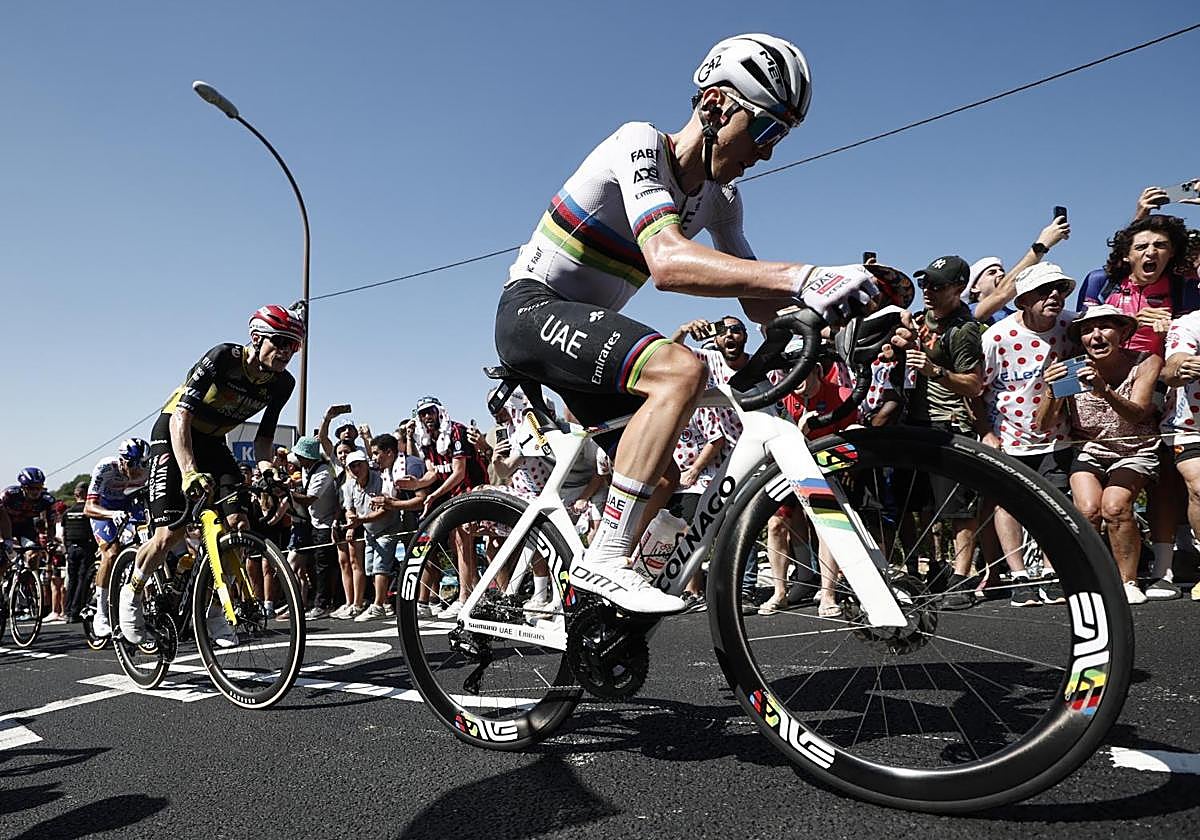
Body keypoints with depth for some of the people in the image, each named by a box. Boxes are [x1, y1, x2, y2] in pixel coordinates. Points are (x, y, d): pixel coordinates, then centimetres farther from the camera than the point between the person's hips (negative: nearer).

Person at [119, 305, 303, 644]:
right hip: (173, 435, -5)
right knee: (170, 533, -15)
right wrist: (190, 472, -46)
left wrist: (266, 473, -23)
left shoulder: (282, 384, -11)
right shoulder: (223, 358, -28)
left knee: (239, 526, -12)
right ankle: (132, 592, 16)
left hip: (212, 443, 5)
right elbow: (181, 416, -33)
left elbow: (264, 437, -2)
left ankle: (211, 608, 5)